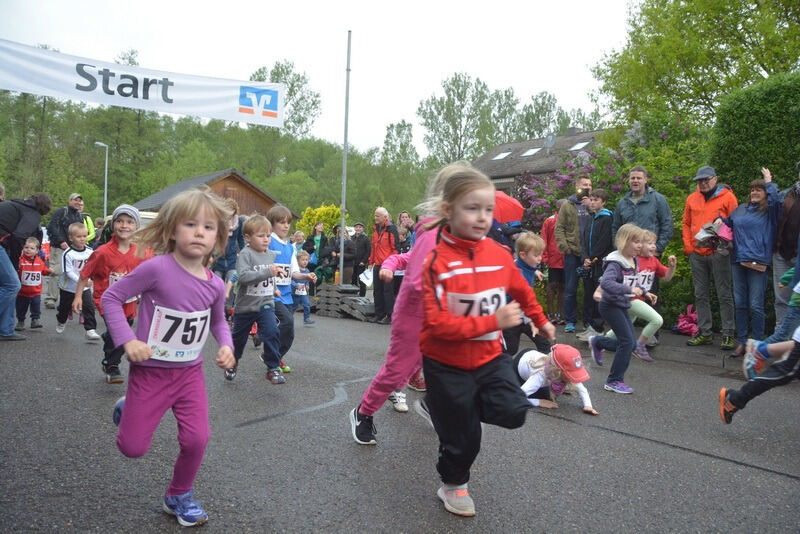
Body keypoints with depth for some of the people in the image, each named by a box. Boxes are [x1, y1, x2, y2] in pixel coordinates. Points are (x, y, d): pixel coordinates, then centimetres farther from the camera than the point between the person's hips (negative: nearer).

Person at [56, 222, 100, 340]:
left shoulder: (90, 251, -6)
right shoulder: (68, 254, -19)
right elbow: (68, 272, -23)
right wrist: (80, 281, -32)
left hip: (85, 287, 2)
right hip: (68, 287, -2)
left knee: (89, 307, -12)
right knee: (65, 308, 18)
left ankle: (90, 330, -9)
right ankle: (61, 322, 48)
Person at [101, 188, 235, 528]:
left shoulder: (215, 285, -6)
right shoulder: (157, 268, -22)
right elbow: (111, 297, -11)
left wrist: (226, 346, -6)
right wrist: (127, 340, -20)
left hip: (190, 372, 3)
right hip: (150, 371, -3)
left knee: (196, 440, -4)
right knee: (133, 448, 5)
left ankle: (179, 496, 25)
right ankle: (129, 409, 39)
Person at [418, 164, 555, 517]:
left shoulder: (499, 255, -6)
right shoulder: (436, 262, -23)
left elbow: (522, 291, 15)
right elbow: (438, 325, -28)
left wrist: (541, 321, 29)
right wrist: (494, 321, -32)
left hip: (489, 356, 4)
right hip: (447, 364, -4)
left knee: (513, 412, -13)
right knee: (462, 439, 9)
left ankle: (463, 405, 19)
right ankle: (453, 486, 41)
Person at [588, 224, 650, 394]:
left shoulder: (633, 260, 6)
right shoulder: (616, 262, -21)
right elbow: (606, 282, -38)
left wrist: (644, 291, 17)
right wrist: (629, 289, -41)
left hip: (622, 306, 9)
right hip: (610, 306, -9)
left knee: (631, 343, 10)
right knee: (628, 341, -11)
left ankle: (597, 342, 31)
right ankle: (614, 381, 1)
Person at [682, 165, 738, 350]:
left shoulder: (727, 197, -2)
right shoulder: (692, 199, 11)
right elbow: (686, 224, 15)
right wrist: (688, 246, 5)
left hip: (718, 253, -5)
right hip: (697, 254, 5)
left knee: (724, 294, 0)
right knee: (700, 295, 9)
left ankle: (728, 335, 5)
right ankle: (704, 333, 17)